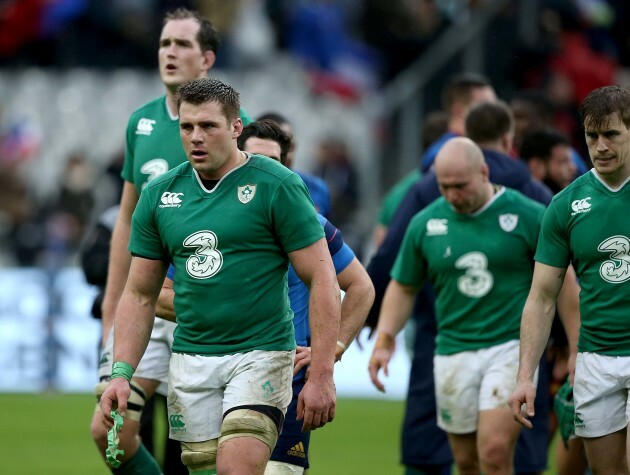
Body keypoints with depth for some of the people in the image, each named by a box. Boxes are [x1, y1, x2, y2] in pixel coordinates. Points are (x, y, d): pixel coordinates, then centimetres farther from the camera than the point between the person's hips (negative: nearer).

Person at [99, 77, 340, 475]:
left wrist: (321, 376, -13)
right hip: (190, 361, 5)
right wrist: (122, 373, 2)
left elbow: (322, 281, -7)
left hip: (261, 353, -5)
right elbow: (140, 295, 13)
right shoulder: (159, 195, 7)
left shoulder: (277, 185, -6)